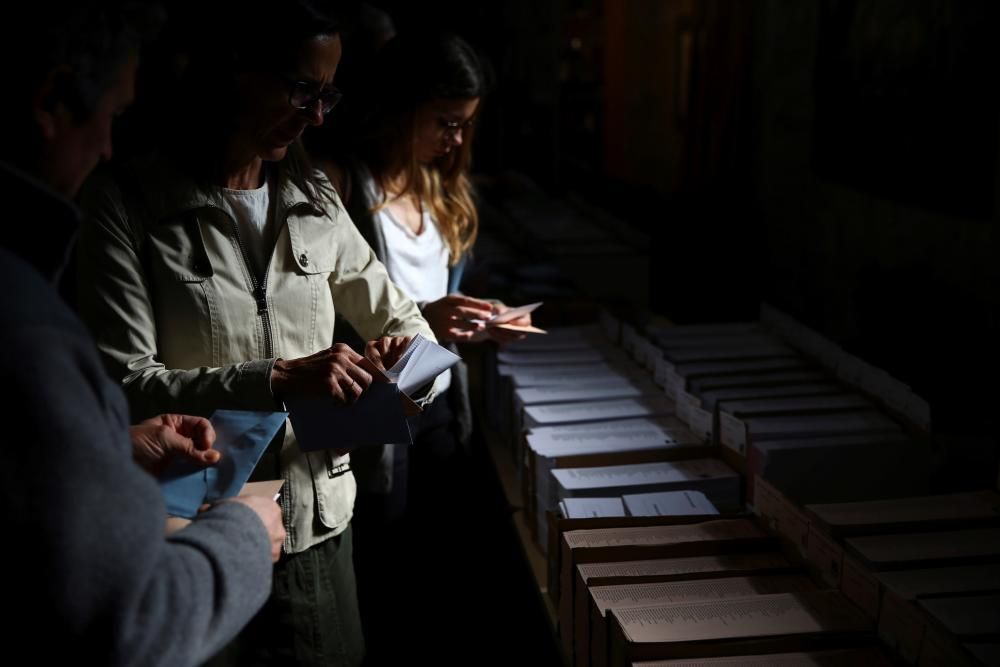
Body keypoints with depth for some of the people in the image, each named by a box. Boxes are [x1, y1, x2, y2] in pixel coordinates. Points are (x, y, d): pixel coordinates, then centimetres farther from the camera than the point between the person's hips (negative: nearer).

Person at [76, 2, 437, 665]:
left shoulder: (315, 204, 7)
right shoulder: (129, 206, -9)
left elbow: (403, 321, 16)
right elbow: (124, 383, -15)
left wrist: (404, 354, -8)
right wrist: (278, 380, -24)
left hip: (320, 523, 5)